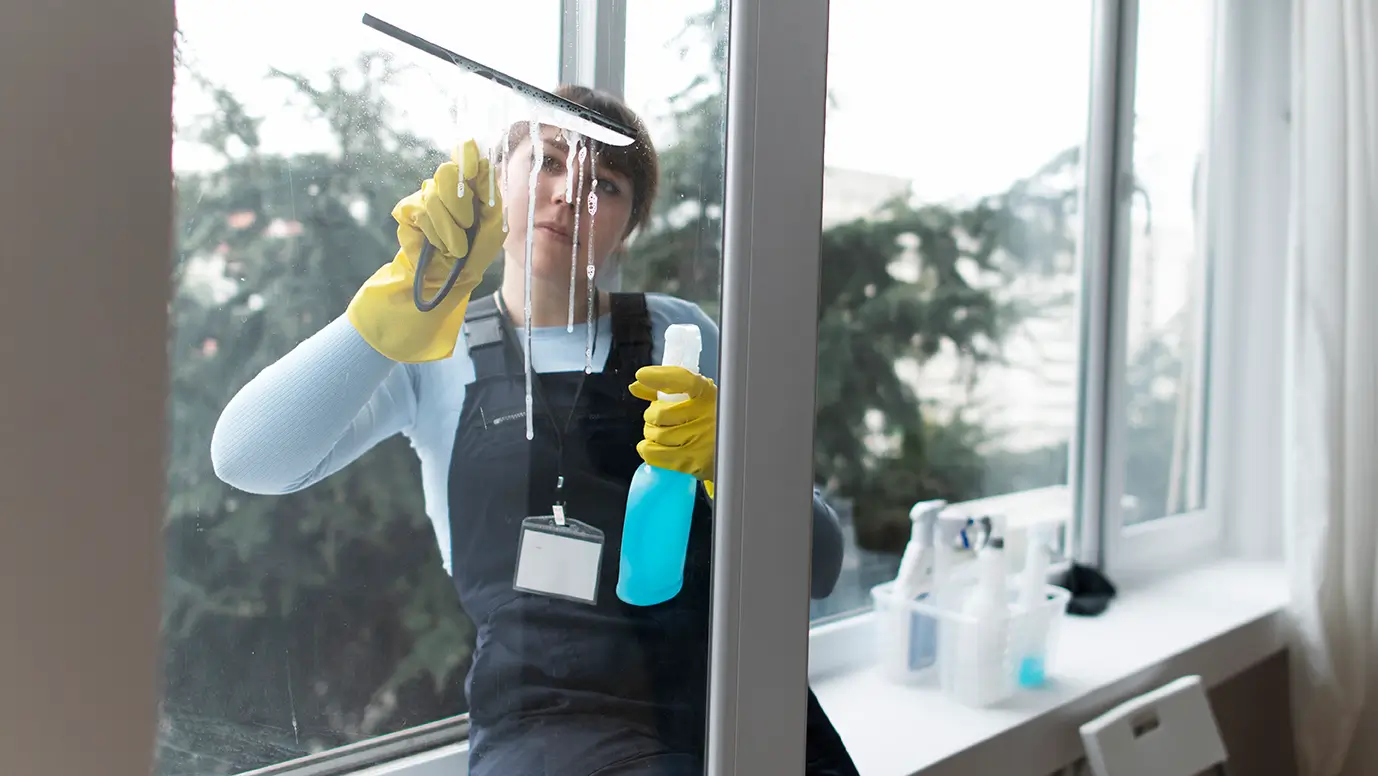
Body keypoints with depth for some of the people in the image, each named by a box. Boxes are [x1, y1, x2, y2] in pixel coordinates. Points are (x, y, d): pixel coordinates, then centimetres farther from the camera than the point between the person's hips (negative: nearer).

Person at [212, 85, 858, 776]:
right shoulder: (439, 350, 11)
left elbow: (819, 568, 11)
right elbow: (247, 460, -7)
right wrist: (413, 293, -15)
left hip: (736, 696, 2)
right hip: (545, 713, -2)